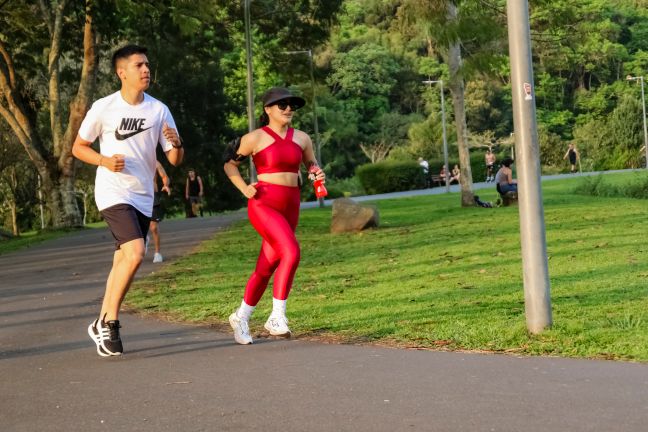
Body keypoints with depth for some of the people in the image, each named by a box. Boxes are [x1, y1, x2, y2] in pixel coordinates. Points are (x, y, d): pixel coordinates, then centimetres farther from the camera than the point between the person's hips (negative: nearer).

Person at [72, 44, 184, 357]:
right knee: (135, 253, -21)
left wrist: (176, 144, -19)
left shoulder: (159, 110, 3)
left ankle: (102, 325, 23)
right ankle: (109, 322, -7)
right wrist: (104, 161, -15)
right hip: (113, 193, -5)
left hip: (143, 197, 5)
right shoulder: (103, 108, -6)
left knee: (122, 262, 10)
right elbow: (78, 147, 4)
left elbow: (175, 160, 4)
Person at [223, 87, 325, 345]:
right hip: (263, 204, -6)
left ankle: (241, 317, 28)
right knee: (291, 252, -25)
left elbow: (311, 164, 24)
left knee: (267, 266, 10)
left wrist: (318, 174, 1)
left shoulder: (301, 139, 10)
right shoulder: (256, 138, -3)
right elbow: (229, 164, 6)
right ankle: (277, 318, -16)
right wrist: (244, 189, -8)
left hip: (290, 207, 6)